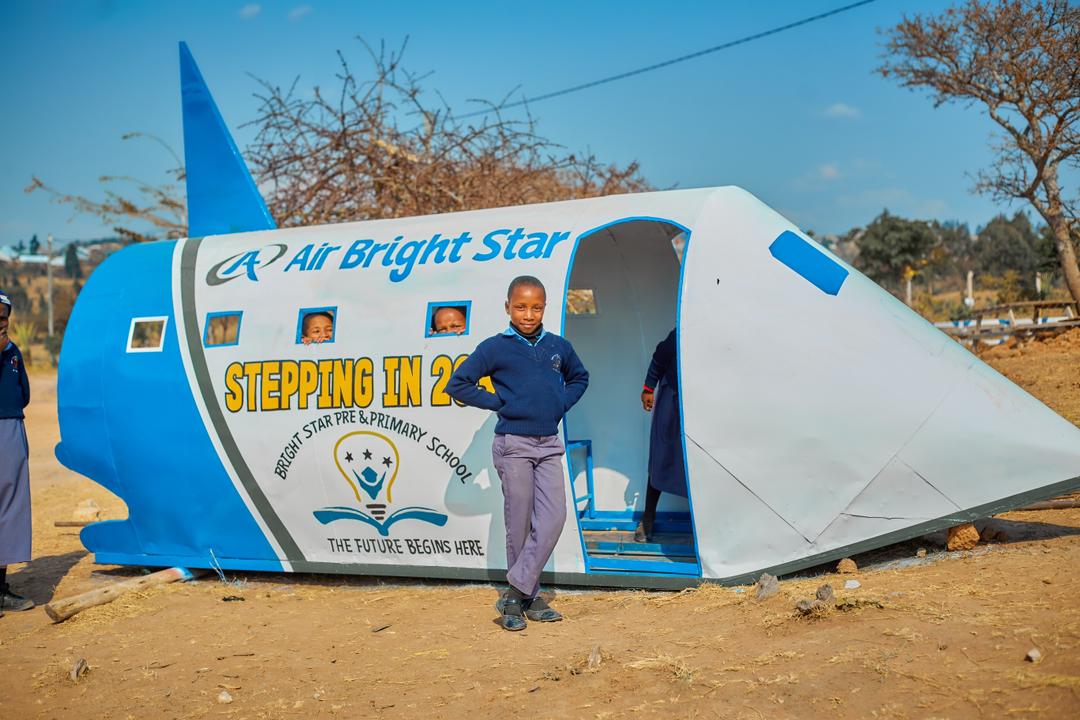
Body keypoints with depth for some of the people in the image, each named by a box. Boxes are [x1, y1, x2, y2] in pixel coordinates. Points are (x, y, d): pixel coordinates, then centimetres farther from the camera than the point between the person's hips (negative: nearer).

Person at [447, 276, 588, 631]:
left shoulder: (558, 346, 7)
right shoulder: (495, 348, -5)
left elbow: (579, 377, 25)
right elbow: (457, 384, -5)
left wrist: (562, 404, 8)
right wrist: (497, 403, -8)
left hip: (549, 445, 4)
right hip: (514, 445, -4)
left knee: (553, 519, -7)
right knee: (520, 525, 1)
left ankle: (517, 593, -1)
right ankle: (527, 598, 12)